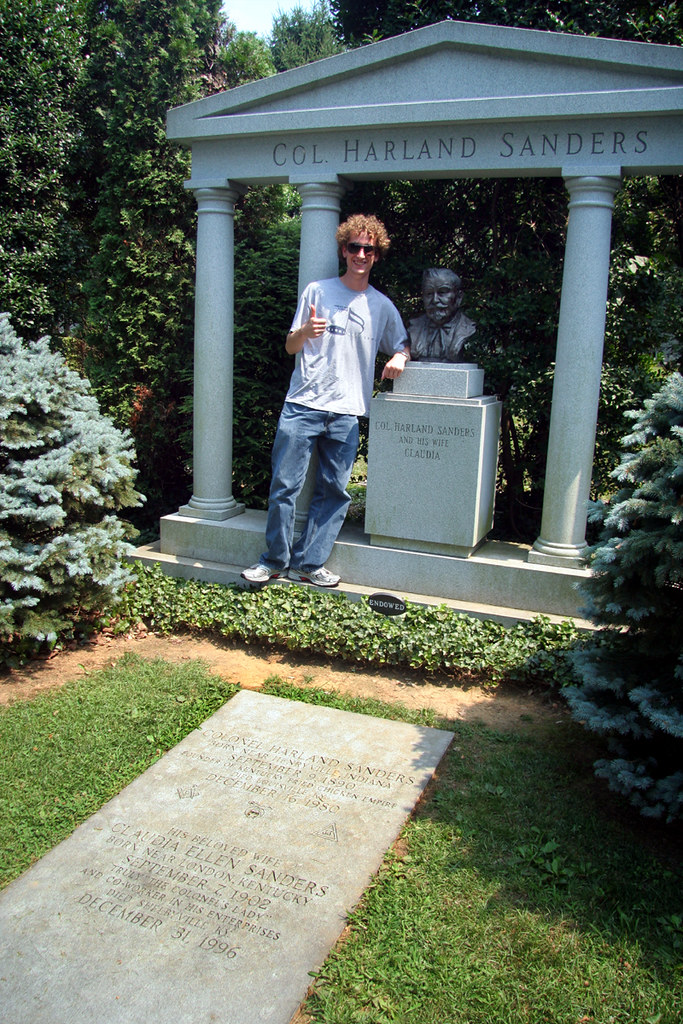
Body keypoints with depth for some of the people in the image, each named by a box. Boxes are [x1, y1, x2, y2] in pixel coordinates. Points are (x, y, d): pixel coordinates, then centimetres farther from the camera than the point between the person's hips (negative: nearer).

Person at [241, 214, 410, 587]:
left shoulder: (382, 307, 13)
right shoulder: (317, 291, 10)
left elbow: (402, 346, 21)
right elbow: (290, 346, 10)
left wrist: (399, 357, -4)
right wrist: (305, 331, -13)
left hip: (346, 413, 2)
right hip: (303, 405, -1)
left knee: (334, 492, 0)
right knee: (285, 484, -4)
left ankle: (308, 563, 11)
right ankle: (275, 560, 10)